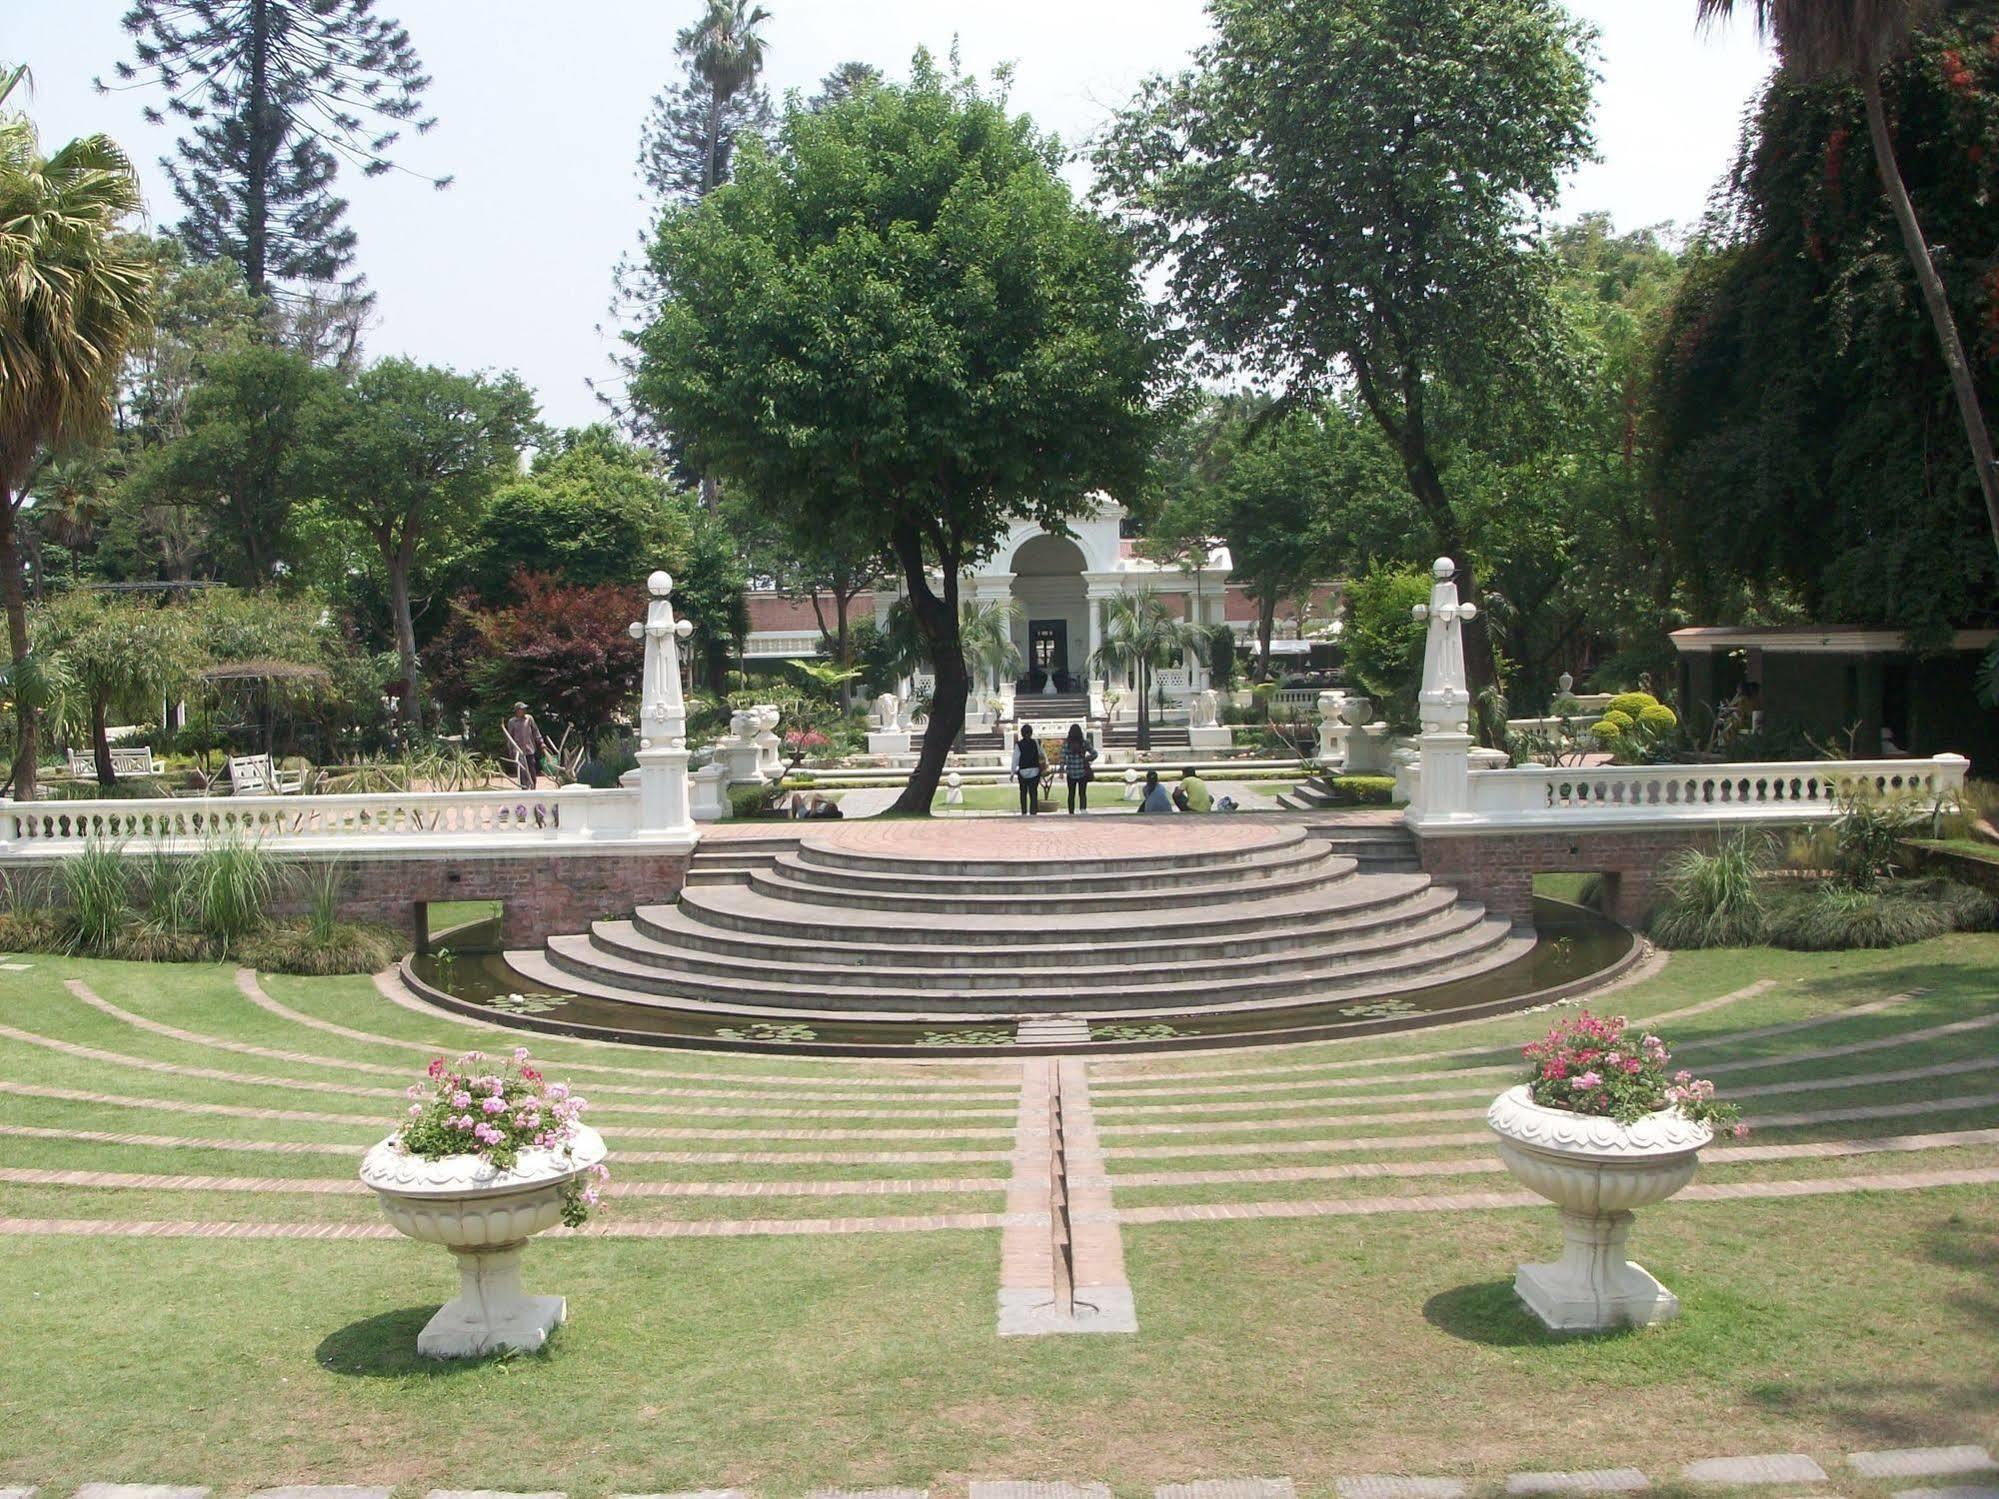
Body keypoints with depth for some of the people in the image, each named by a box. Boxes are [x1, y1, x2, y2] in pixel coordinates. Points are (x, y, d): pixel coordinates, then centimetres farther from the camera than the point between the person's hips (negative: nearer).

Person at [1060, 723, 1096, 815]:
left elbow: (1063, 758, -9)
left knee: (1071, 793, 12)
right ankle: (1083, 809, -18)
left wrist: (1061, 771, -6)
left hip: (1071, 772, 0)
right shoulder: (1084, 743, -4)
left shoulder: (1066, 743, -6)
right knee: (1082, 793, 4)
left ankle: (1071, 813, 13)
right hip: (1082, 772, 0)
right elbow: (1094, 754, -1)